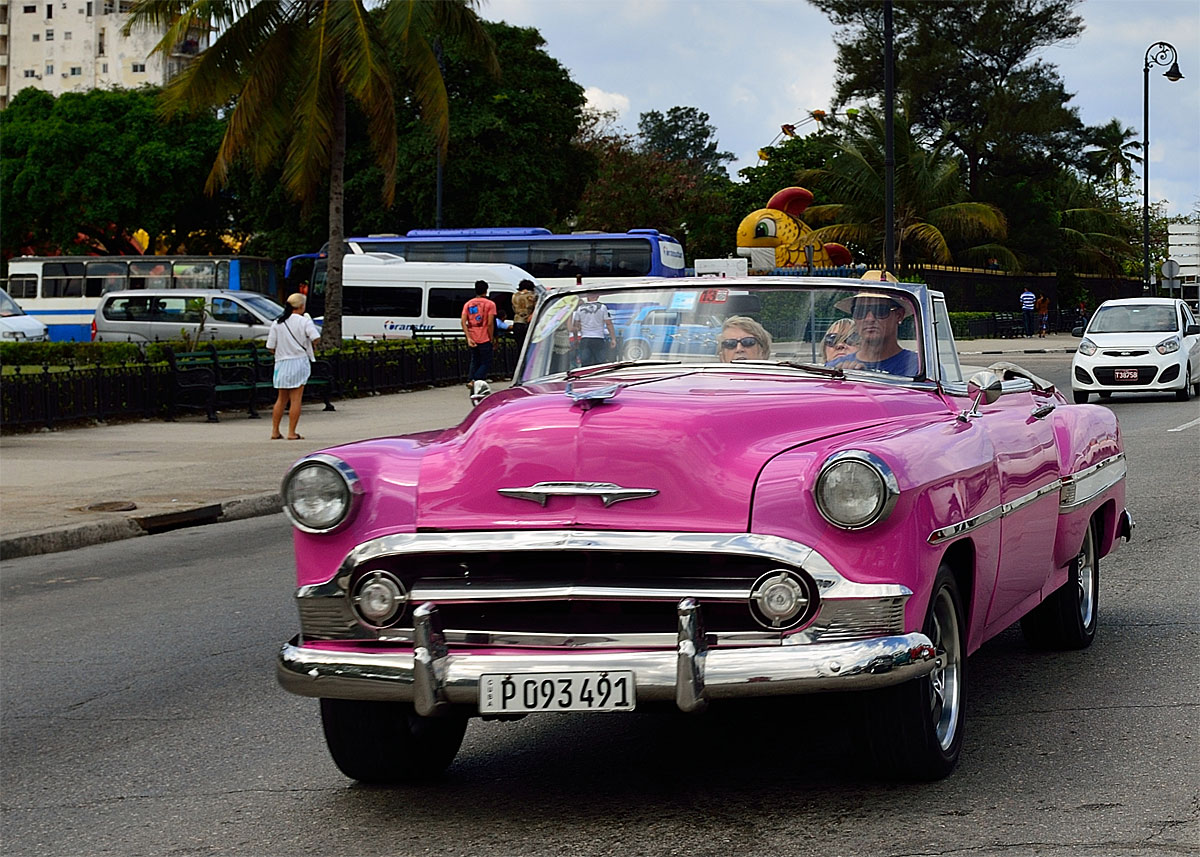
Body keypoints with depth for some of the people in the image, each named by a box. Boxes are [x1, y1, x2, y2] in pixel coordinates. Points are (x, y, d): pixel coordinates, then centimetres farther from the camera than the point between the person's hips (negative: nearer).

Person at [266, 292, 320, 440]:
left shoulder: (277, 323, 3)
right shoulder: (304, 321, -8)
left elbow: (270, 347, 1)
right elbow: (316, 338, -18)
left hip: (281, 363, 4)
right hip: (299, 362, -4)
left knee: (281, 399, 15)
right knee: (296, 399, 0)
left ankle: (275, 431, 13)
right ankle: (291, 433, -3)